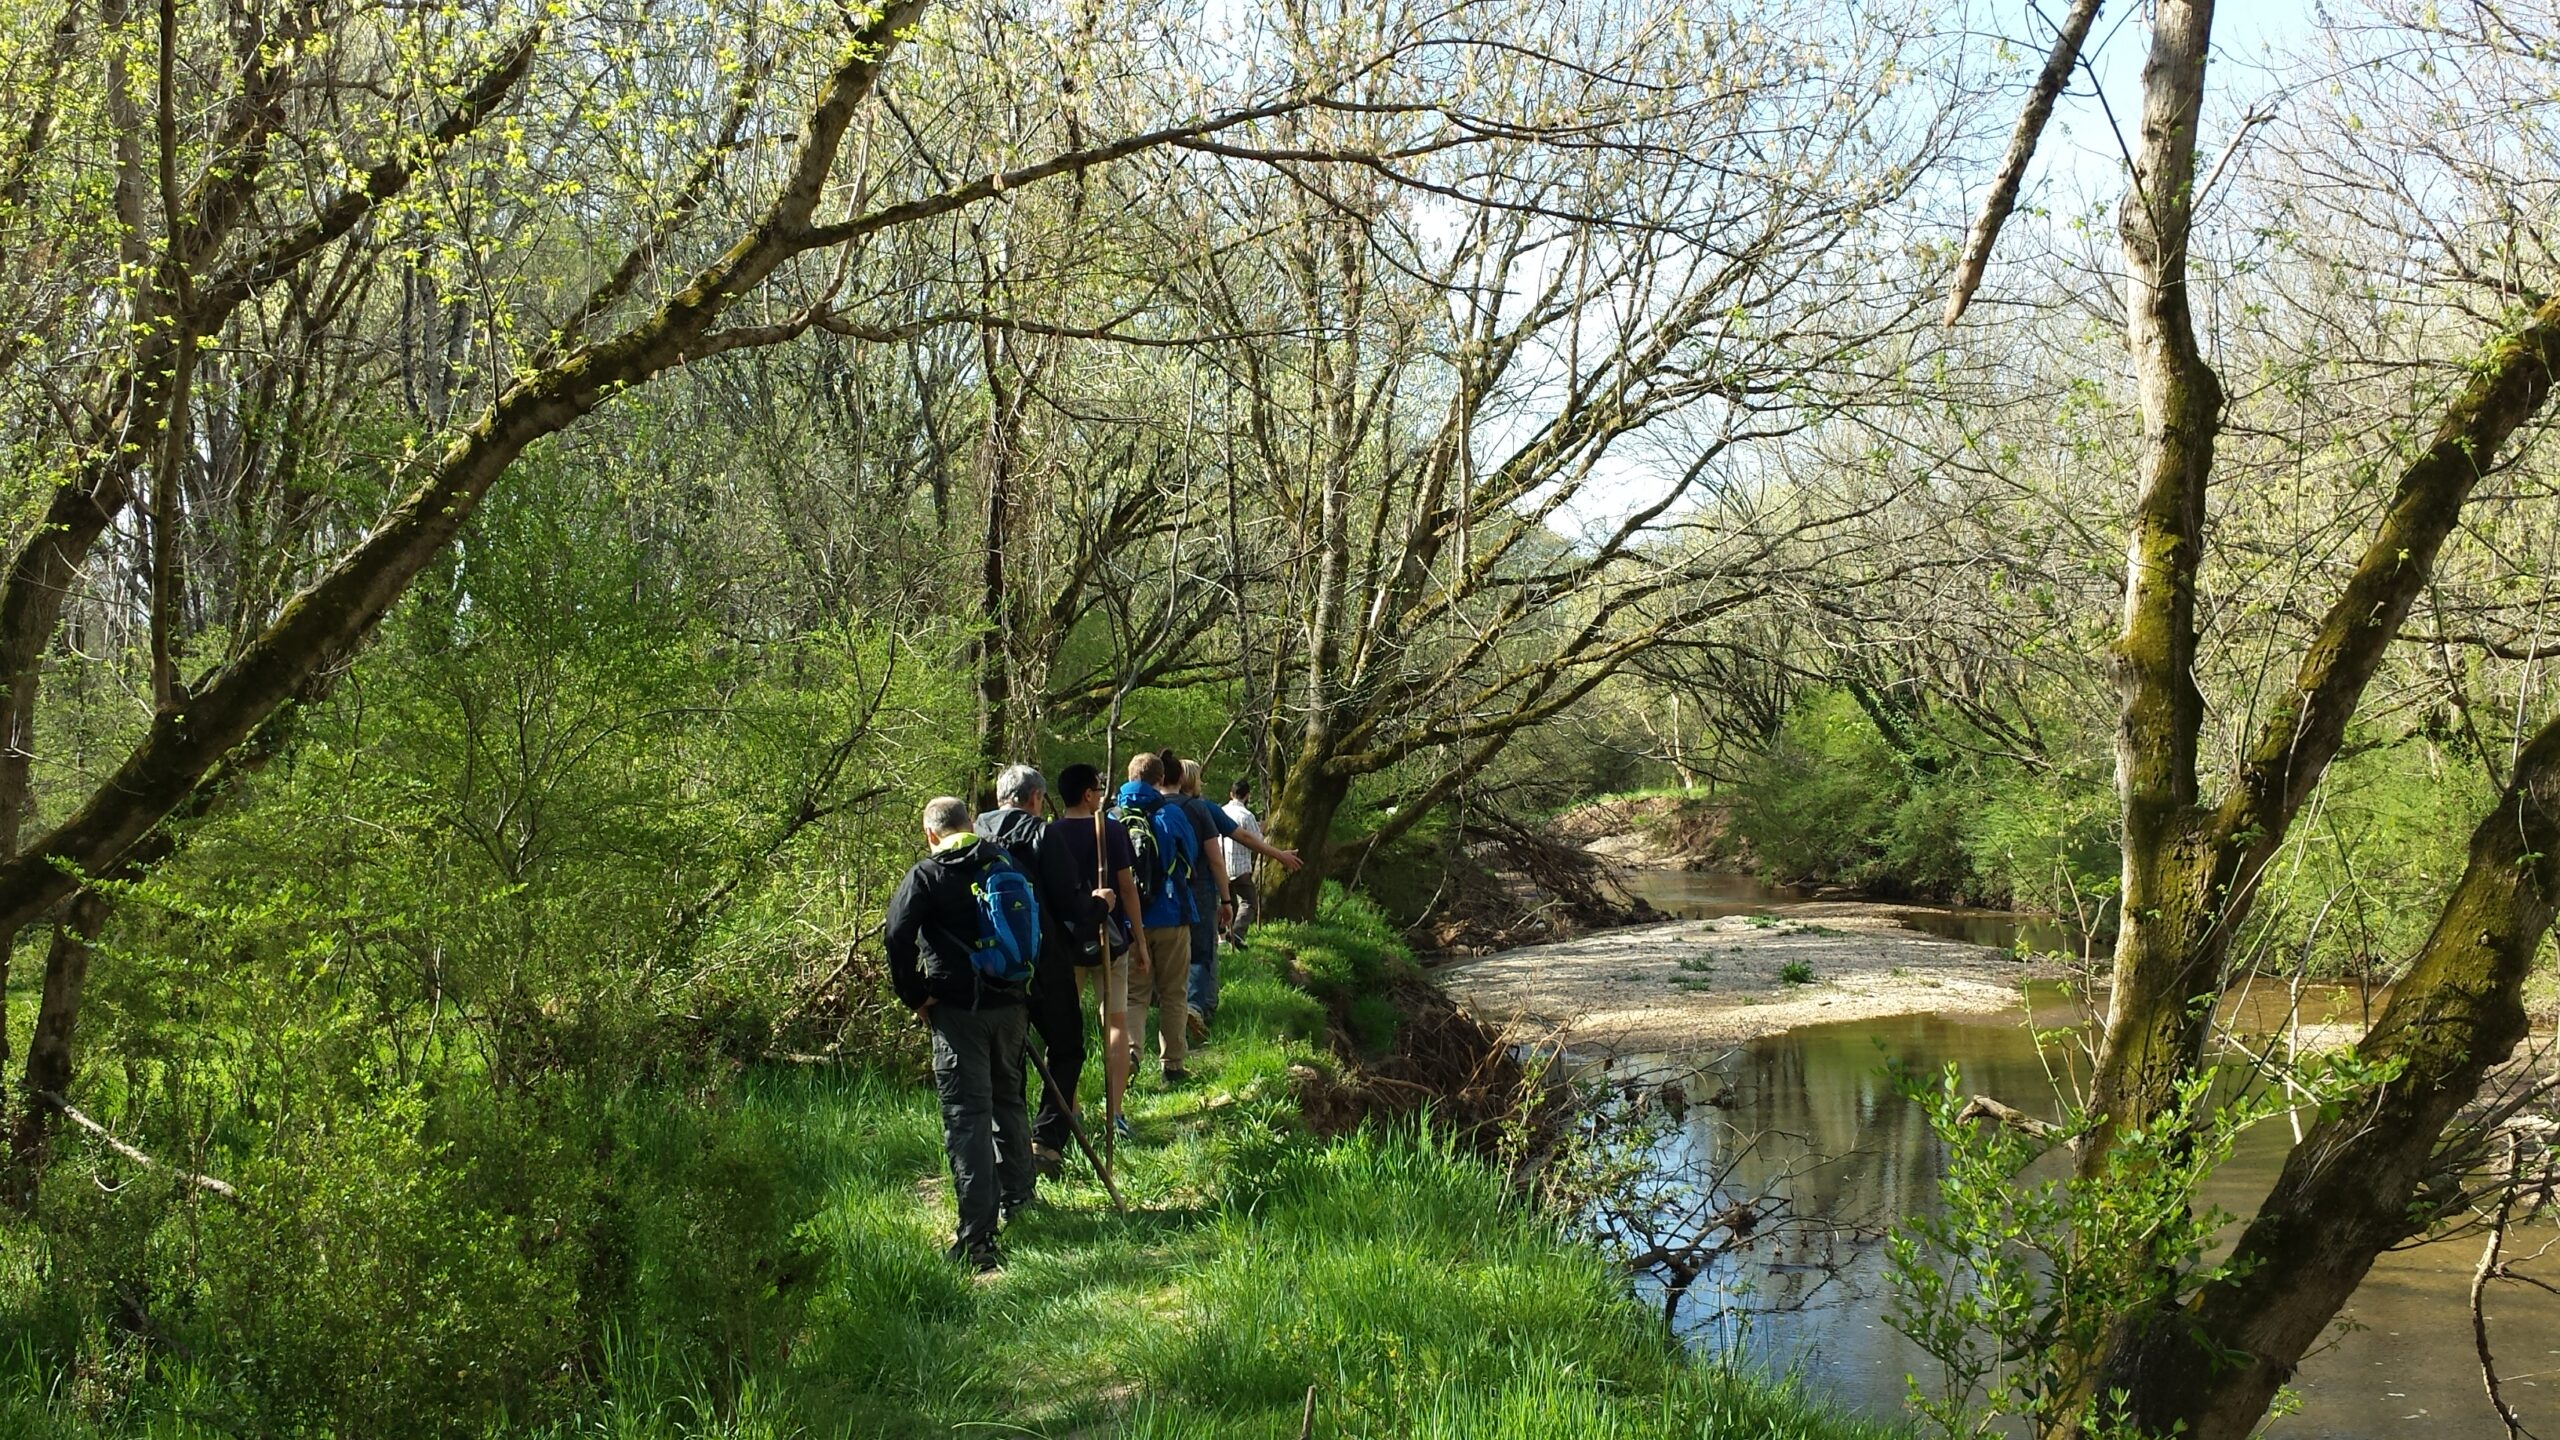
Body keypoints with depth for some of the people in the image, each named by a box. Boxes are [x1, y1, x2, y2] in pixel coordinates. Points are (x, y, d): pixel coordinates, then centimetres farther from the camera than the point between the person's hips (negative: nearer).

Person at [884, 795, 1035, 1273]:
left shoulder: (926, 875, -6)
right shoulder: (1004, 863, 9)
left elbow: (899, 936, -17)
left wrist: (915, 997, -7)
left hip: (958, 1006, -5)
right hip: (1010, 1002, 5)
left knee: (966, 1115, -6)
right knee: (1007, 1099, 23)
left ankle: (978, 1236, -11)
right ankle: (1016, 1197, 37)